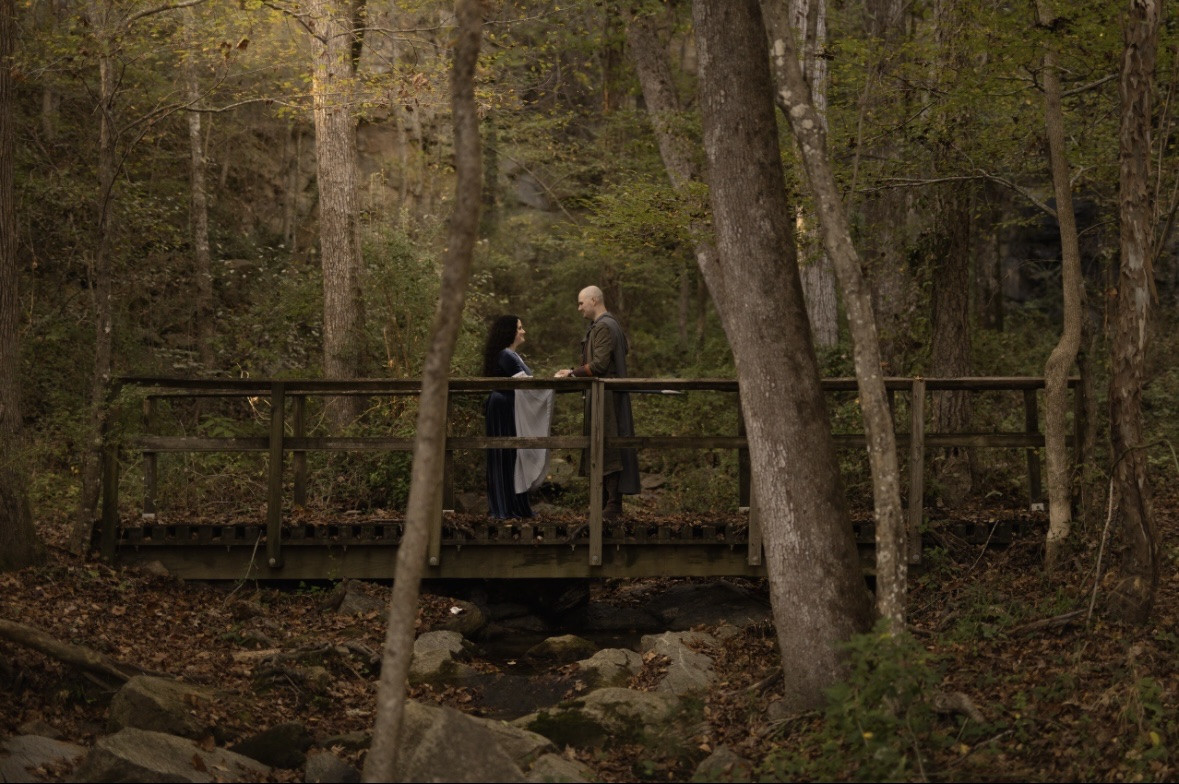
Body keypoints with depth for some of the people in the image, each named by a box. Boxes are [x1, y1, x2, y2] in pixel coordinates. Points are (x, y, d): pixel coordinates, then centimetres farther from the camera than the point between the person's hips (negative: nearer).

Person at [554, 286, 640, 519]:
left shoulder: (604, 327, -15)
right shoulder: (607, 325, 18)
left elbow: (599, 364, -21)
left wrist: (573, 373, -11)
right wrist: (574, 371, 13)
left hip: (605, 398, -10)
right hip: (606, 397, 10)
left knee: (607, 449, -9)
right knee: (605, 449, 12)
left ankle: (613, 506, -8)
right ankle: (608, 502, 16)